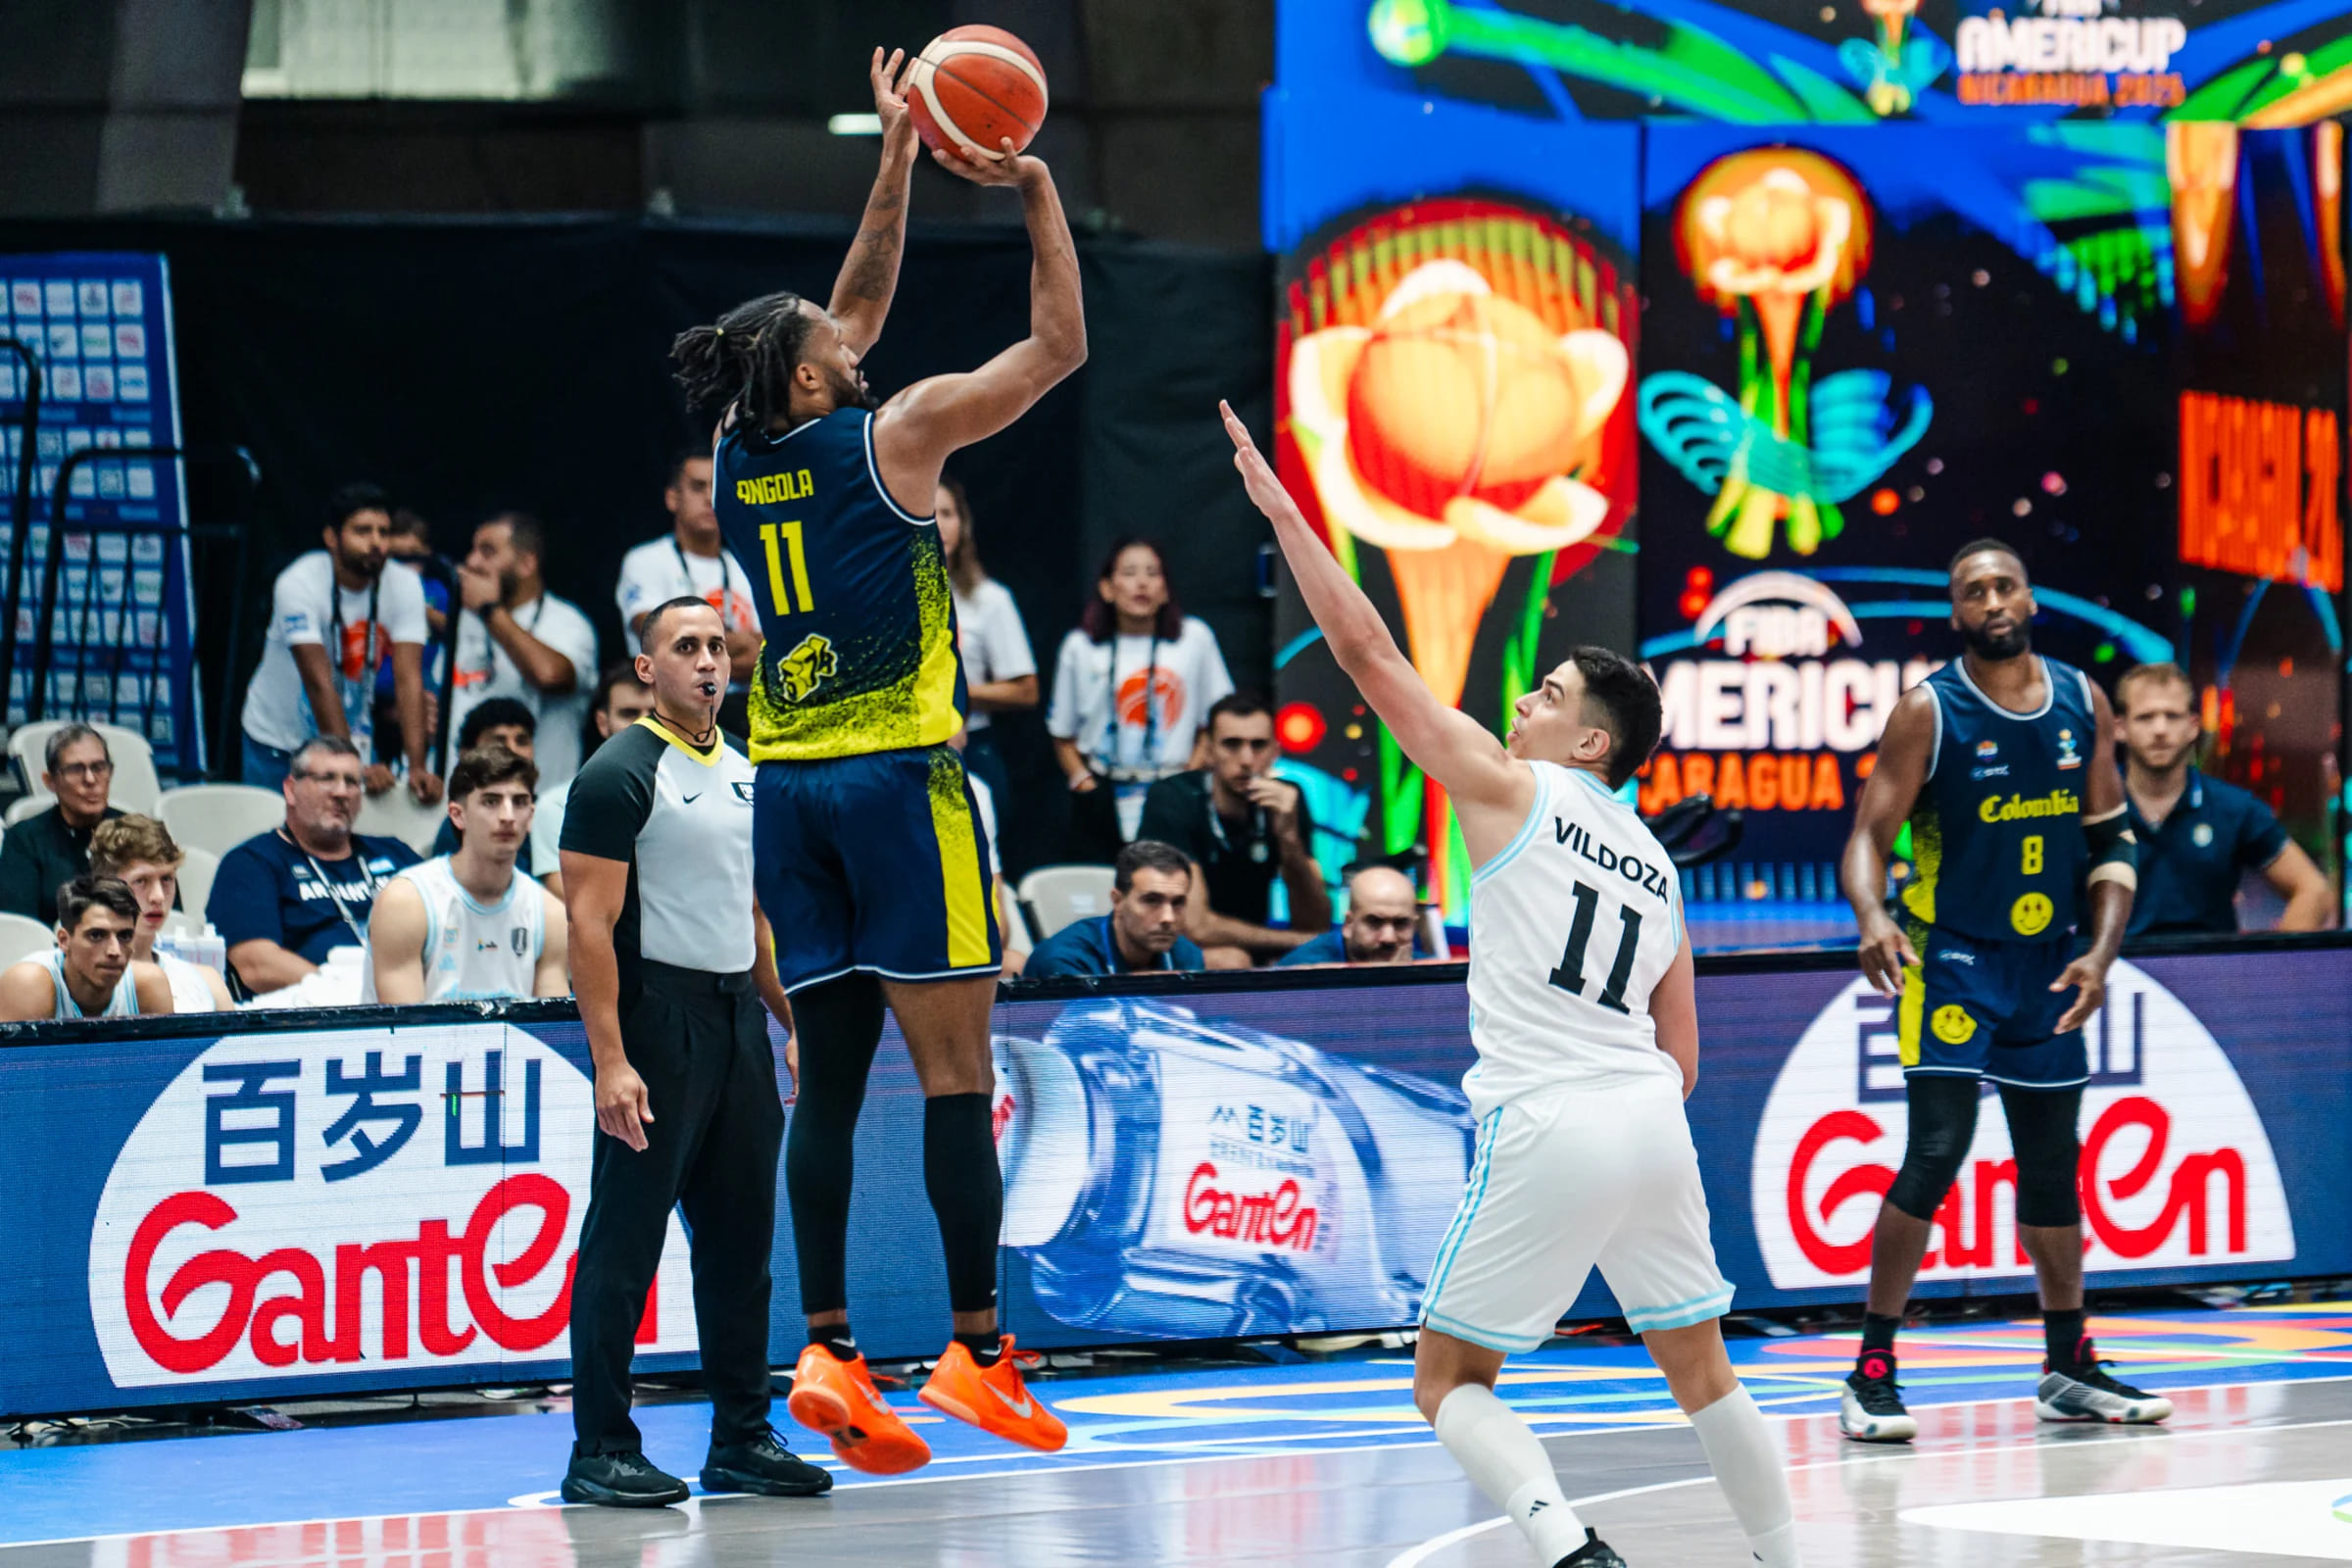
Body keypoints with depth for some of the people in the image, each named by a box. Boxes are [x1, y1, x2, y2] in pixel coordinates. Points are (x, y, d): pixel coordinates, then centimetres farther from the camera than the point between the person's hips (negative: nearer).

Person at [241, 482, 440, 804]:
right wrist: (356, 766, -39)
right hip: (278, 739, -3)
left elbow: (408, 679, -21)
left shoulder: (404, 586, -14)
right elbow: (319, 683, -32)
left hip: (353, 734, 3)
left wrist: (416, 767, -33)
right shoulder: (298, 585, -25)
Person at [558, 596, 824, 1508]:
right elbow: (592, 926, -14)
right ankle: (600, 1453, -2)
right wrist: (610, 1061, -21)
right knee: (624, 1244, -5)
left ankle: (742, 1440, 17)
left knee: (741, 1236, 10)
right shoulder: (622, 774, -9)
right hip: (658, 1018, -8)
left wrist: (792, 1021, 18)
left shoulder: (743, 773, 15)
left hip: (738, 1021, 8)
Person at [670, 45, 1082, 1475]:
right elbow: (1059, 345, 1)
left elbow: (856, 308, 24)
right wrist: (1037, 194, 8)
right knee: (955, 1068, -4)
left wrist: (899, 153, 25)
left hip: (791, 786, 6)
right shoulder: (891, 435, -6)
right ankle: (978, 1347, -7)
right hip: (899, 773, -6)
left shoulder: (740, 458, 11)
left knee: (830, 1074, 5)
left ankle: (829, 1352, -2)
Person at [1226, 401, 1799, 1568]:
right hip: (1653, 1123, 6)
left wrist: (1282, 511, 4)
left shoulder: (1511, 789, 2)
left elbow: (1367, 652, 0)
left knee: (1449, 1381, 2)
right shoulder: (1655, 868, 21)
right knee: (1701, 1371, 20)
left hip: (1545, 1126, -6)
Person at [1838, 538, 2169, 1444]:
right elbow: (1868, 834, -14)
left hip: (2045, 962, 5)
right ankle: (1871, 1372, -10)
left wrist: (2099, 954, -3)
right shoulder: (1930, 711, -11)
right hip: (1951, 959, -5)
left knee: (2054, 1163, 12)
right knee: (1937, 1152, -15)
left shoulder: (2082, 702, 3)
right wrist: (1873, 918, -34)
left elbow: (2109, 841, 9)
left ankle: (2069, 1370, 23)